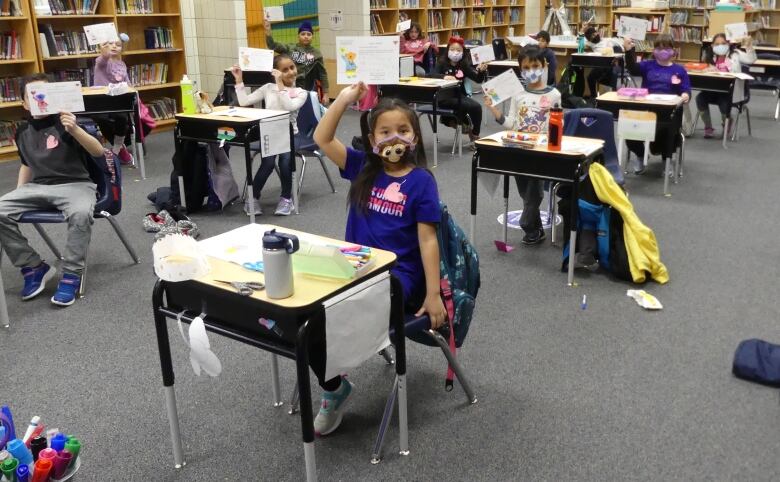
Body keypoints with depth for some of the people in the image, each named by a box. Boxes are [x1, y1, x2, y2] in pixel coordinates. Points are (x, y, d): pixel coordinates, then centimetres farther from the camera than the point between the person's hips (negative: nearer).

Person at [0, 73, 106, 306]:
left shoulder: (66, 121, -3)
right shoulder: (23, 132, 14)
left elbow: (98, 152, -14)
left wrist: (74, 130, -29)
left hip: (74, 184, -5)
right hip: (37, 187, 5)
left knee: (81, 213, -39)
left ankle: (71, 276, -23)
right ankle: (34, 267, -5)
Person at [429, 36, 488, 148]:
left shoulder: (464, 64, 6)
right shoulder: (442, 62, -2)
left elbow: (478, 79, 2)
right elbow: (430, 75, -18)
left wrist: (482, 71, -21)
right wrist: (444, 77, -35)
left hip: (459, 95, 4)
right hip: (444, 97, -4)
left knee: (477, 107, -20)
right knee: (469, 105, -27)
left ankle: (475, 136, -2)